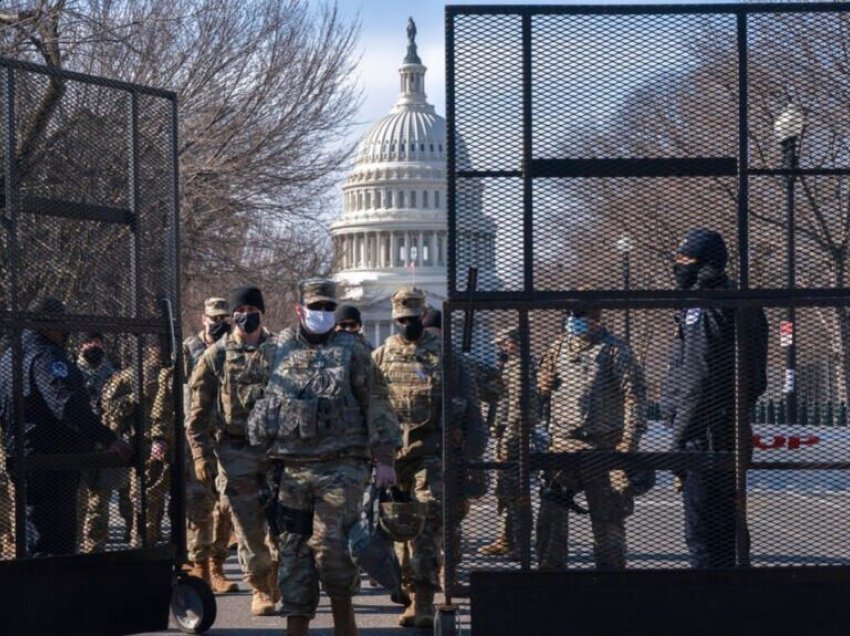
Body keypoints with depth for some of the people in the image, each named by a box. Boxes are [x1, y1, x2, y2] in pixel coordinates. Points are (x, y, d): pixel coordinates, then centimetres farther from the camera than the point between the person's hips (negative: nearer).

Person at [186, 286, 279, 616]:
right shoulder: (216, 356, 4)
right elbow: (198, 412, 3)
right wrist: (201, 455, -3)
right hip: (235, 453, -1)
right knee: (249, 528, 1)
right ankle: (260, 590, 12)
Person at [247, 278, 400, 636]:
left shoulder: (351, 351, 3)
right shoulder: (280, 352, 11)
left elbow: (376, 405, 1)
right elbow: (265, 406, 17)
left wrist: (384, 458, -6)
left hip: (341, 468, -3)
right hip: (292, 469, 3)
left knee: (330, 543, -13)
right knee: (294, 548, 3)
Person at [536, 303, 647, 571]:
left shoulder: (615, 350, -3)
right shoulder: (560, 346, 13)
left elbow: (634, 395, -8)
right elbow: (543, 387, 26)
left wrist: (629, 439, -15)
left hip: (602, 446, -4)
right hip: (563, 442, 4)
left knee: (607, 516, 3)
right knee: (550, 514, -3)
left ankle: (610, 569, 13)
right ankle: (549, 569, 6)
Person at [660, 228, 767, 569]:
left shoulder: (702, 310, -15)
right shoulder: (741, 305, 15)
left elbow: (698, 383, -20)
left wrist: (679, 445, -17)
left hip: (705, 436, -10)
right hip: (734, 431, 10)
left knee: (703, 531, -6)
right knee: (729, 522, 17)